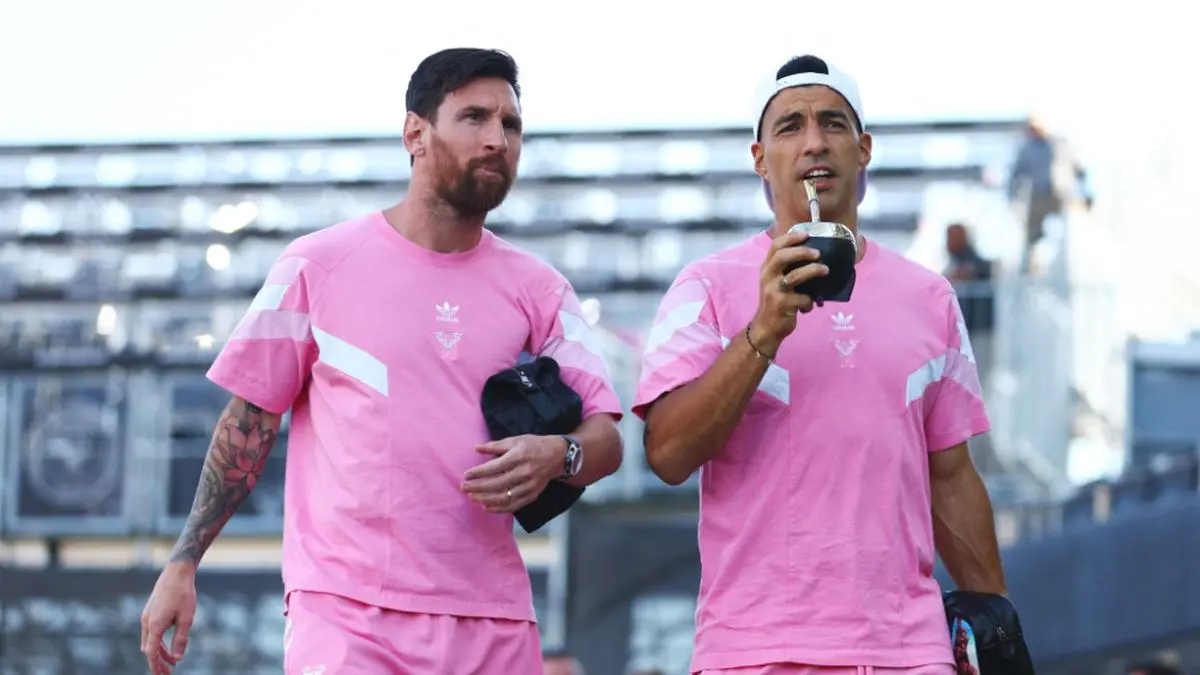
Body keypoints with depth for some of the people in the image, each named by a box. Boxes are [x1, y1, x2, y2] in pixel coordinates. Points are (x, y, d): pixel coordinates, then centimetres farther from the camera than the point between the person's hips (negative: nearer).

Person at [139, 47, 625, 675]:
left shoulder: (537, 290, 11)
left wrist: (558, 454, -16)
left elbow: (606, 438, 7)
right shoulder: (317, 265, 3)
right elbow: (248, 422, 6)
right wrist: (183, 564, 1)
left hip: (493, 624, 4)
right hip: (345, 616, -3)